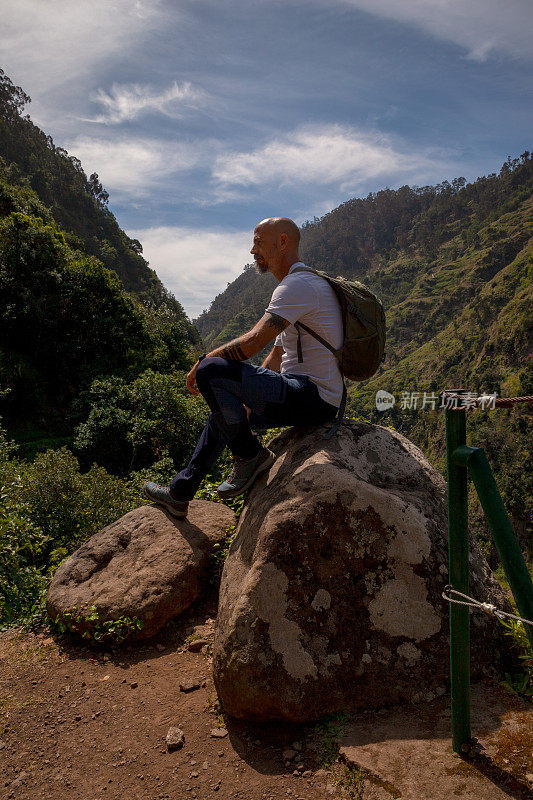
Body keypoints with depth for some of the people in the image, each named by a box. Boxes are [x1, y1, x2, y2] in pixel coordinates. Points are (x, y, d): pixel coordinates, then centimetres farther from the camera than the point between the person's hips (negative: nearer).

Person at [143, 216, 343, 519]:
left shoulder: (298, 284, -14)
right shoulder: (303, 285, 21)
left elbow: (254, 342, -24)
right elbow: (277, 356, 22)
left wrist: (203, 361, -9)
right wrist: (248, 397, 16)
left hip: (312, 397, -11)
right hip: (305, 396, 11)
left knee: (211, 370, -22)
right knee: (224, 414, 23)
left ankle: (250, 456, -5)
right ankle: (179, 494, 31)